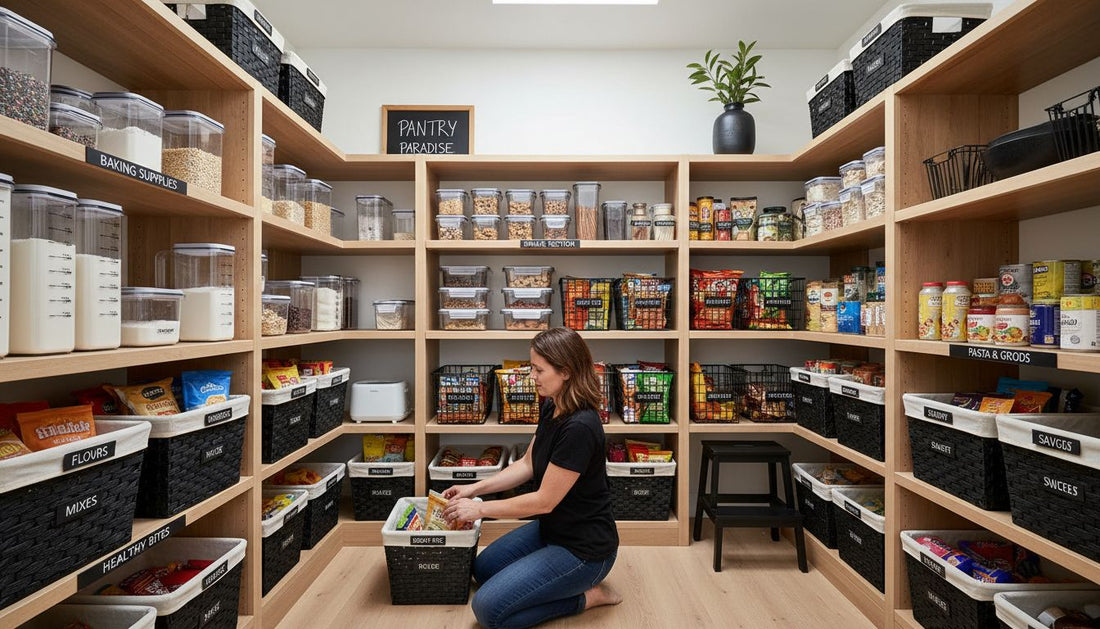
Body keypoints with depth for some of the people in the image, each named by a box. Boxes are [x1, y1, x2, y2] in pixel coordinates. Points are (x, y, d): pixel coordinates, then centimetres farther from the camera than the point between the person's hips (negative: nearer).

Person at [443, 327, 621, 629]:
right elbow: (527, 464, 9)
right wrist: (474, 488, 2)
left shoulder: (579, 427, -32)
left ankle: (586, 596, 2)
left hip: (583, 547, -9)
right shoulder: (551, 408, -3)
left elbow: (544, 501, -25)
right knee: (483, 568, 23)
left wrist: (480, 508, -14)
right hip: (551, 528, 10)